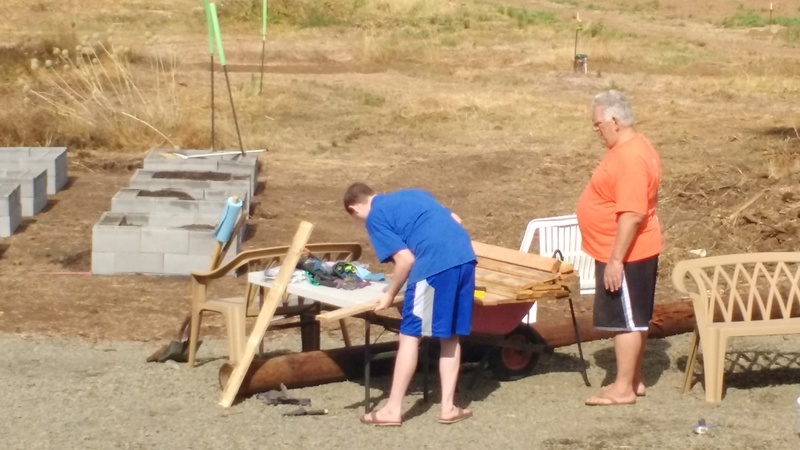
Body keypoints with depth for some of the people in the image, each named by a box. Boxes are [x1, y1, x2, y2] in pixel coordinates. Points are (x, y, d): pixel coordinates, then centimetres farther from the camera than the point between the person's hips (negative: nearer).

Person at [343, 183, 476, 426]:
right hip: (464, 256, 7)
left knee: (410, 335, 2)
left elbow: (405, 259, -4)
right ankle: (448, 407, 16)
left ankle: (393, 409, 7)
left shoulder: (375, 217, 5)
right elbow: (455, 220, 27)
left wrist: (390, 295, 9)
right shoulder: (412, 194, 28)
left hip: (435, 264, -7)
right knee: (450, 336, 15)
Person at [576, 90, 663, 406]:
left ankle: (623, 389, 2)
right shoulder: (631, 149, 11)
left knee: (626, 320, -4)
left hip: (626, 256, -11)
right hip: (631, 253, 11)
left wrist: (615, 260, -26)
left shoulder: (630, 158, -23)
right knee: (633, 320, 16)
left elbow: (632, 214, -28)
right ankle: (633, 380, 24)